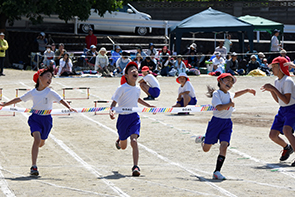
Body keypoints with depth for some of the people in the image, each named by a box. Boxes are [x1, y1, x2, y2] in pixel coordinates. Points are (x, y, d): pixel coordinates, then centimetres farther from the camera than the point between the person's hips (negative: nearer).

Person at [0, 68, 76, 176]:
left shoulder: (50, 92, -7)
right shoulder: (32, 93, -1)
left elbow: (61, 100, -18)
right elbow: (19, 99, 11)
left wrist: (69, 107, -37)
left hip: (46, 119, 1)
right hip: (35, 118, -1)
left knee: (41, 143, 13)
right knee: (37, 139, -21)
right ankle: (34, 167, -20)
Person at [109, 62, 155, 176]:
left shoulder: (137, 89, 4)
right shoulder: (122, 88, -12)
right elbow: (114, 102, -12)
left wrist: (149, 106, 26)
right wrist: (111, 111, -31)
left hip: (134, 117, 2)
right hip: (123, 118, -2)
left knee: (134, 141, -20)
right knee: (123, 146, 13)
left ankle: (135, 167, -20)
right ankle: (119, 140, 52)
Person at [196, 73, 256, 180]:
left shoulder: (229, 94, 13)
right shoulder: (216, 94, -11)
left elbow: (235, 94, 39)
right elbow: (219, 107, -25)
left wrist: (247, 90, 37)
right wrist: (230, 104, -14)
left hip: (227, 124, 5)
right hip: (216, 122, -5)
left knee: (224, 146, -17)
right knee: (206, 149, 8)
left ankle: (217, 171, -17)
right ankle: (203, 139, 47)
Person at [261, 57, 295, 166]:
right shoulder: (277, 81, 10)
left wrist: (274, 89, -26)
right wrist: (271, 90, 2)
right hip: (282, 111, 9)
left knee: (286, 130, -32)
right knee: (273, 135, 6)